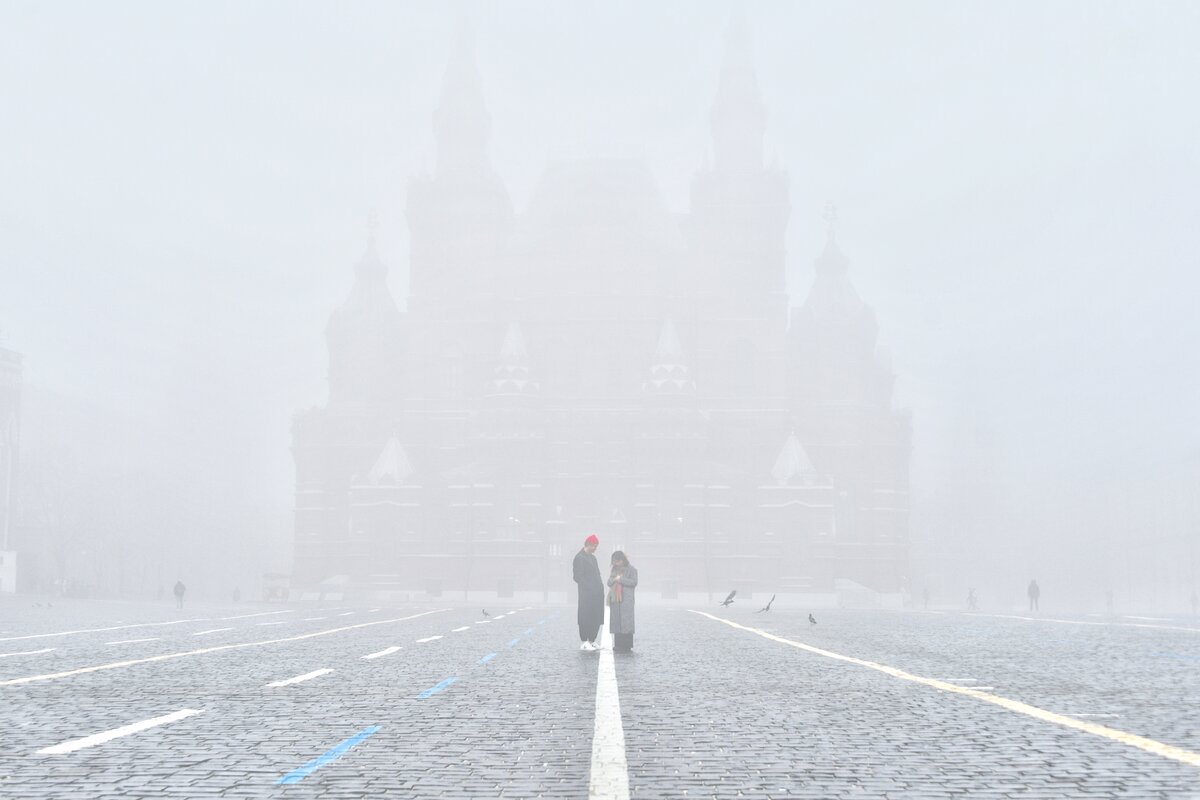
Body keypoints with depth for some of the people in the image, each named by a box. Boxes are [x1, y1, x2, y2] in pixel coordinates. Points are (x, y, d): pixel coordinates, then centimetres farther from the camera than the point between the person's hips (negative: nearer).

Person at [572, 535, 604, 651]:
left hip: (597, 594, 8)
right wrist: (590, 588, -16)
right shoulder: (579, 558, -7)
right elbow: (578, 577, -13)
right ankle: (583, 643, 0)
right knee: (586, 618, -5)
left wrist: (601, 587, 11)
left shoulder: (592, 557, 19)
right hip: (586, 594, -8)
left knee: (597, 619, 7)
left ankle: (592, 641, 14)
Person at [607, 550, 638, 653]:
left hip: (626, 601, -6)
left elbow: (634, 582, -9)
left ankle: (627, 646, -8)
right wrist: (614, 579, -6)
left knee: (626, 622, -9)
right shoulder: (614, 569, 18)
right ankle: (618, 645, 6)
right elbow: (609, 583, 16)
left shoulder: (631, 569, 0)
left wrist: (621, 579, -11)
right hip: (615, 600, 6)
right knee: (616, 622, 3)